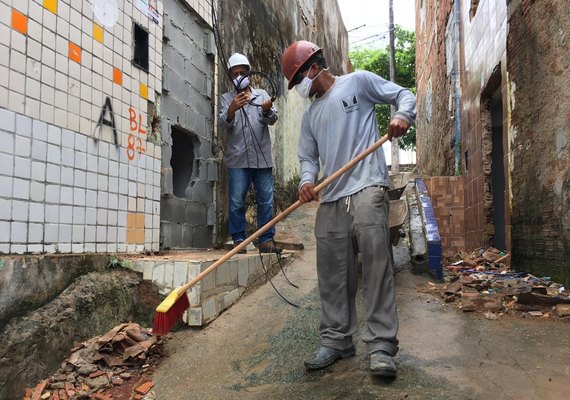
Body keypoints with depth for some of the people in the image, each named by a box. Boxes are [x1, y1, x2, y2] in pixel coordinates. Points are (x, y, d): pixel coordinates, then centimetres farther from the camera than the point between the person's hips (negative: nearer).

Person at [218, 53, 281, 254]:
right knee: (236, 203, -1)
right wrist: (232, 109, -27)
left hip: (262, 158, 1)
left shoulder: (262, 94, 14)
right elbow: (222, 122, -6)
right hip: (238, 160, -1)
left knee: (266, 202, 2)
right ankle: (238, 240, 8)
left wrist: (267, 110, -25)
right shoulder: (226, 98, 11)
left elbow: (272, 119, 0)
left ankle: (266, 240, 8)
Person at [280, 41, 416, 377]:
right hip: (331, 199, 6)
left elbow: (404, 94, 9)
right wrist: (307, 180, -2)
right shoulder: (310, 115, 25)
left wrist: (402, 115, -13)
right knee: (333, 274, 7)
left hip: (367, 189, -6)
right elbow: (309, 157, 19)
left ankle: (382, 346, -4)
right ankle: (337, 340, 18)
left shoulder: (358, 82, 9)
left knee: (377, 266, -11)